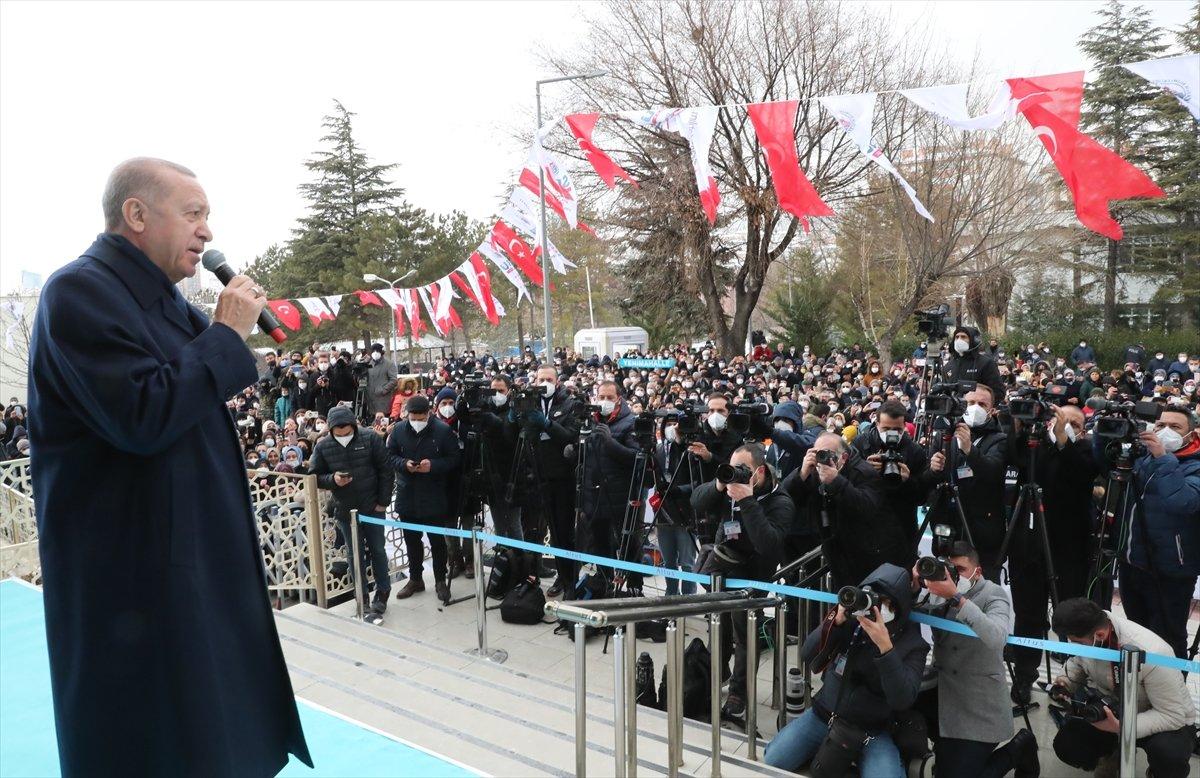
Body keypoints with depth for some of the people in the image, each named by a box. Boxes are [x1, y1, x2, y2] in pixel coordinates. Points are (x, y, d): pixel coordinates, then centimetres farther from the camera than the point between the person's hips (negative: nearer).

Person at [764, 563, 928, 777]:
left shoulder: (911, 644, -10)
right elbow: (809, 656, -10)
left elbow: (903, 700, -23)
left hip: (871, 731, -2)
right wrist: (836, 620, -24)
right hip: (824, 715, 2)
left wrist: (885, 647, -33)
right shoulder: (852, 620, -6)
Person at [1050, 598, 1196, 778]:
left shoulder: (1151, 654, -37)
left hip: (1170, 722, -4)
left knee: (1169, 756, -36)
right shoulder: (1082, 633, -19)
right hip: (1112, 709, 5)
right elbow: (1077, 663, 5)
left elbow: (1173, 715, -28)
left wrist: (1122, 727, -39)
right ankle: (1115, 752, 18)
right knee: (1066, 745, -14)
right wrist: (1066, 682, -17)